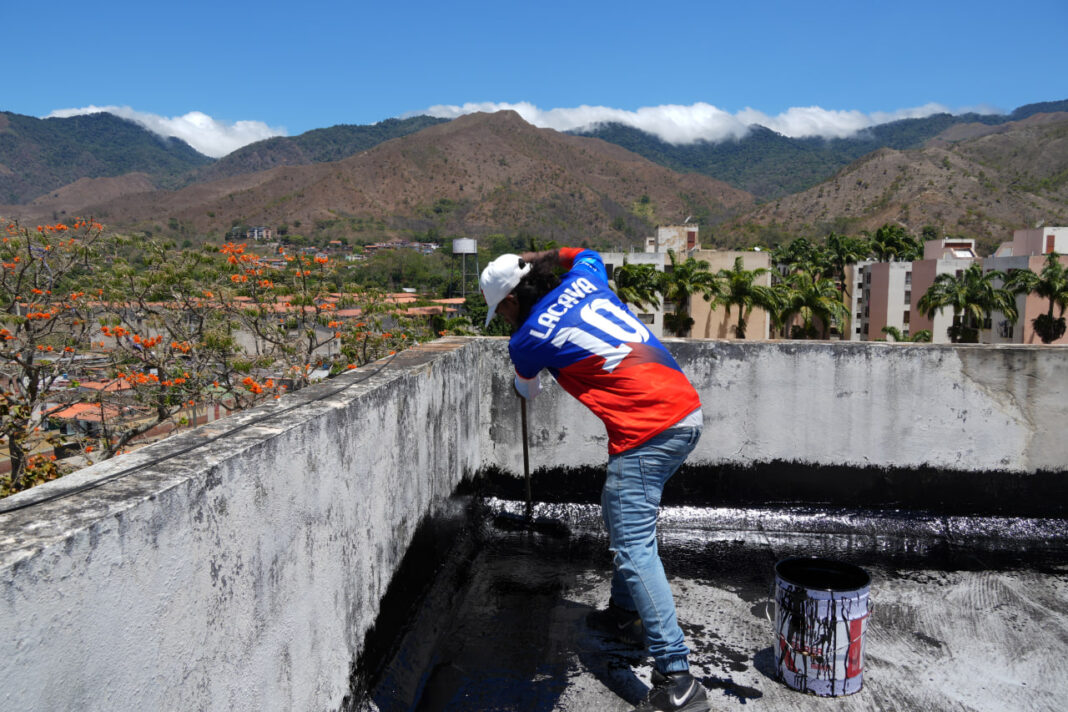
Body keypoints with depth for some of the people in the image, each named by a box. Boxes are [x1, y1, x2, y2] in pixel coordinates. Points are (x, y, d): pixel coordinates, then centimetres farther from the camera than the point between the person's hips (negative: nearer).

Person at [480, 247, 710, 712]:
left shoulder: (528, 339, -4)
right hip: (687, 411, 9)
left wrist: (527, 390, 44)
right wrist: (533, 258, 37)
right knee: (621, 514, 24)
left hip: (648, 432, -9)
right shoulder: (583, 280, 12)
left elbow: (527, 390, 21)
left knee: (633, 549, -8)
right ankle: (625, 613, 38)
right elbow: (586, 253, 40)